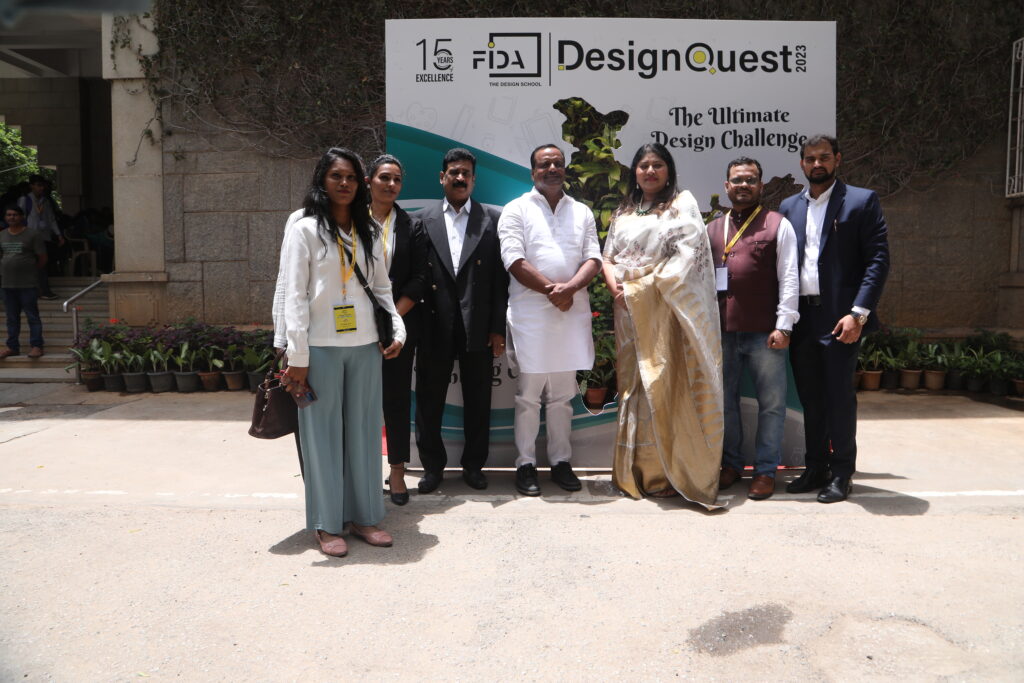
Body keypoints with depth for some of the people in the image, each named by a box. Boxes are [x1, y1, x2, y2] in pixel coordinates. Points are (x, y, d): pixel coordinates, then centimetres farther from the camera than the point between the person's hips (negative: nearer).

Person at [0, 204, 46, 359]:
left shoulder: (32, 234, -5)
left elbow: (42, 258, -2)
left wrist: (30, 269, 6)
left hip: (28, 284, -5)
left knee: (32, 316, -3)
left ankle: (36, 346, 1)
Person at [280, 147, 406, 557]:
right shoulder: (305, 230, -1)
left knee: (364, 430, 8)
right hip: (321, 347, -4)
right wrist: (297, 357, -11)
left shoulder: (368, 233, 13)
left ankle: (363, 515, 20)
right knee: (324, 432, 2)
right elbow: (294, 295, -6)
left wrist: (398, 328, 0)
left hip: (366, 346, 4)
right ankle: (327, 524, 13)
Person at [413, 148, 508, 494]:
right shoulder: (423, 219, 6)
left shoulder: (492, 219, 4)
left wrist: (498, 327, -3)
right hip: (435, 326, 1)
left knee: (477, 400, 9)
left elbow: (501, 276, 1)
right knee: (429, 398, 8)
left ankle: (473, 465, 25)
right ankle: (432, 465, 24)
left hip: (478, 325, 0)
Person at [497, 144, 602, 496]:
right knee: (528, 394, 2)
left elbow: (593, 258, 5)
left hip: (572, 313, 4)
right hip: (530, 314, -3)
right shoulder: (517, 210, 3)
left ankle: (561, 462, 21)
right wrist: (550, 289, -15)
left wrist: (570, 287, -13)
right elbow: (514, 259, -8)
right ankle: (525, 464, 13)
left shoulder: (582, 212, 15)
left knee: (562, 395, 11)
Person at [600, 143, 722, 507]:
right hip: (629, 309, 5)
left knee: (664, 384, -8)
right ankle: (635, 469, 14)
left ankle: (666, 472, -1)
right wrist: (614, 284, -5)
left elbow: (687, 255, -8)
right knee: (633, 385, 6)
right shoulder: (623, 212, 20)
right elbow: (608, 256, 15)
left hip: (666, 307, -5)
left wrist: (646, 284, -13)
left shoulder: (681, 204, 4)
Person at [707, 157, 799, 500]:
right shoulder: (712, 229, 13)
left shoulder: (778, 225, 2)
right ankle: (730, 463, 26)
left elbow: (789, 279, -3)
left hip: (765, 331, -3)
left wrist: (783, 325, -10)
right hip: (722, 330, 4)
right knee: (725, 400, 12)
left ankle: (766, 470, 15)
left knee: (771, 403, 3)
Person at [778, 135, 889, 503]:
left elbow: (878, 259, -5)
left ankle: (841, 473, 12)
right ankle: (816, 468, 22)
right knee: (809, 397, 10)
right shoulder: (789, 207, 14)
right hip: (800, 317, 4)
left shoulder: (862, 201, 1)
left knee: (839, 396, 0)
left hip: (839, 317, -4)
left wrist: (858, 313, -15)